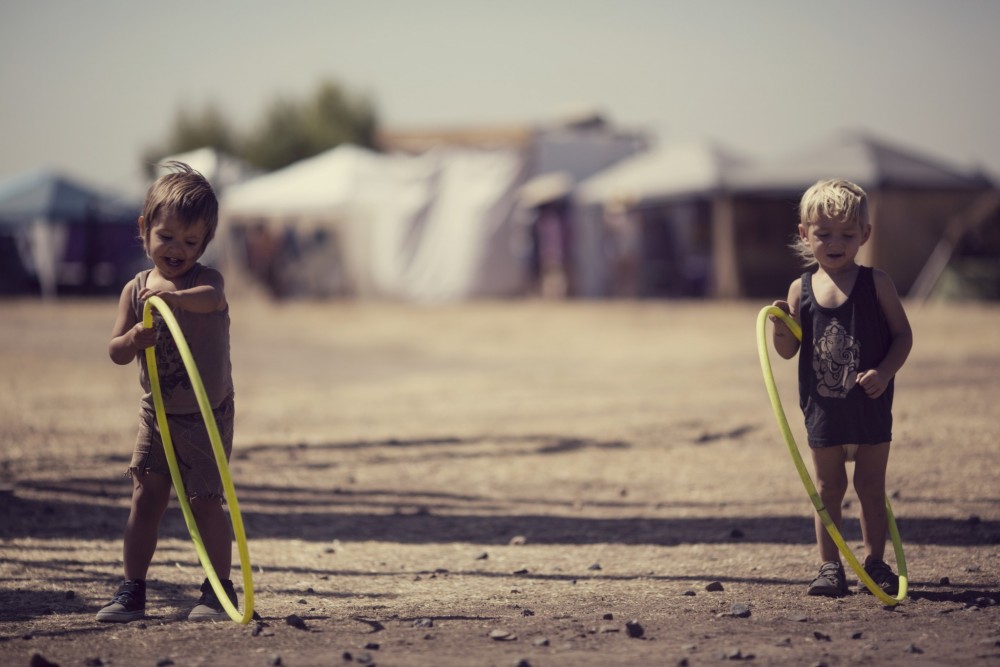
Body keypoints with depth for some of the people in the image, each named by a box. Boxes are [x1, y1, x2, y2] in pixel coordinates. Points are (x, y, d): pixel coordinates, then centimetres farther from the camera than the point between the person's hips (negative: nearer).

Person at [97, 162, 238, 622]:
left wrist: (178, 297, -59)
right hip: (157, 412, 4)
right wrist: (136, 338, -25)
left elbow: (211, 298, -38)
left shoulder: (205, 280, -12)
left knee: (206, 501, -4)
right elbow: (116, 352, -2)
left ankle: (219, 591, 8)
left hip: (208, 415, -4)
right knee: (145, 498, 4)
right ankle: (132, 590, 12)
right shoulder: (136, 289, -1)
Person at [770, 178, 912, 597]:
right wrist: (780, 327, -18)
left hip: (870, 406, -1)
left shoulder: (875, 284, -5)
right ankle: (830, 567, 15)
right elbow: (789, 351, 3)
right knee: (828, 489, 9)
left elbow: (902, 334, -4)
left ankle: (874, 563, 17)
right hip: (822, 408, 2)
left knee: (871, 488, 7)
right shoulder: (801, 290, 0)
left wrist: (885, 372, -18)